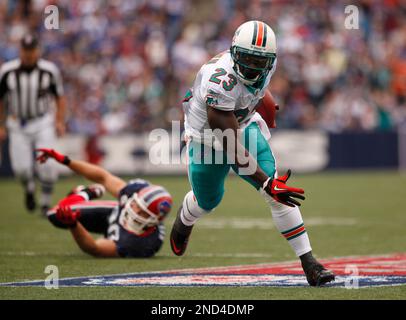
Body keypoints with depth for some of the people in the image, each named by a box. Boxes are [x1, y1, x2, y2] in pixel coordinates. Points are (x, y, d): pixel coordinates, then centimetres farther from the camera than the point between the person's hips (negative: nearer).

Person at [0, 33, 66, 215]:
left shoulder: (49, 70, -8)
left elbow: (59, 97, 5)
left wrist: (60, 121, -5)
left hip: (43, 123, -1)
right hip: (18, 125, 1)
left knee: (47, 165, -12)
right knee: (21, 167, -5)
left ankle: (46, 203, 9)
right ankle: (29, 189, 31)